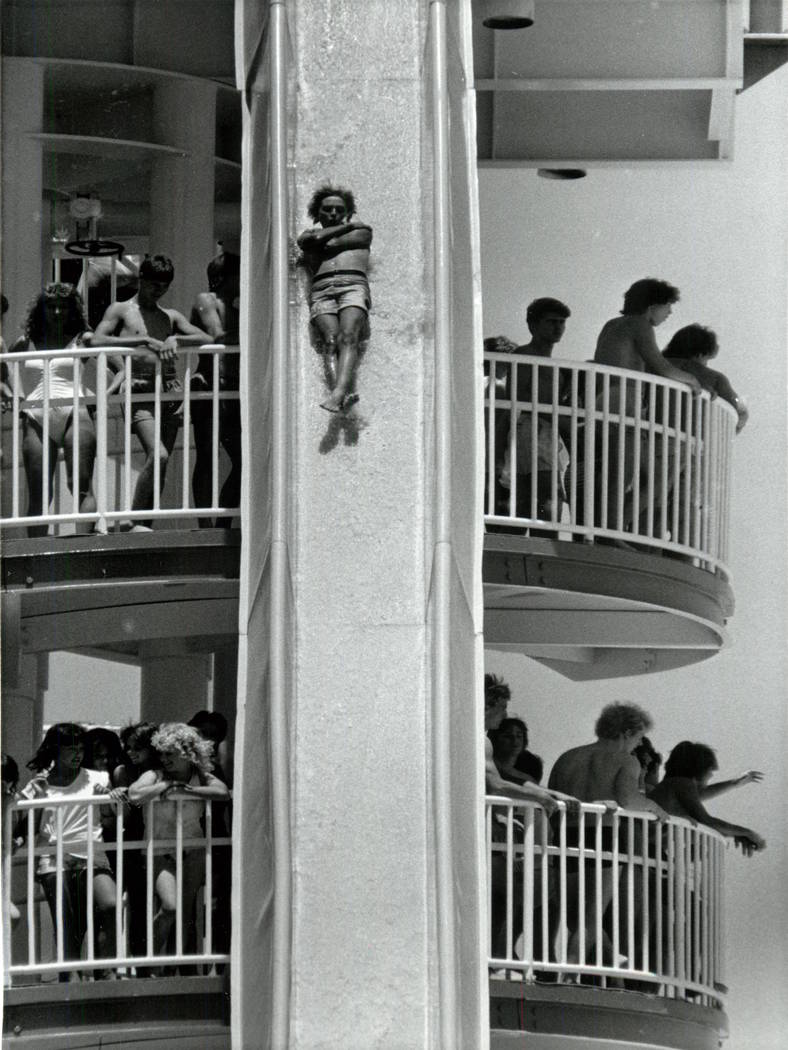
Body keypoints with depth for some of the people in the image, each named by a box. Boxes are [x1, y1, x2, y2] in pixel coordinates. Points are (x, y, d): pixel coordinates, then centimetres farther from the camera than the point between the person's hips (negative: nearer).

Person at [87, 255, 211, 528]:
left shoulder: (171, 317, 20)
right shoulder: (121, 310, 9)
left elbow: (206, 339, 10)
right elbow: (96, 340, -8)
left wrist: (175, 339, -9)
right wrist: (143, 340, -14)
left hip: (169, 390, 5)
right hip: (140, 391, -5)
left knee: (160, 462, 1)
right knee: (158, 455, -22)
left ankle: (145, 525, 5)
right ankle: (135, 521, -15)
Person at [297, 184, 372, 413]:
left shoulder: (362, 231, 25)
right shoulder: (308, 234, 29)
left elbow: (331, 243, 9)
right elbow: (316, 238, 6)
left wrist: (321, 240, 27)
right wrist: (348, 226, 18)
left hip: (353, 285, -1)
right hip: (321, 291, 1)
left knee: (348, 339, -28)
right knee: (330, 341, -25)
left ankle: (339, 393, -50)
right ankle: (345, 395, -47)